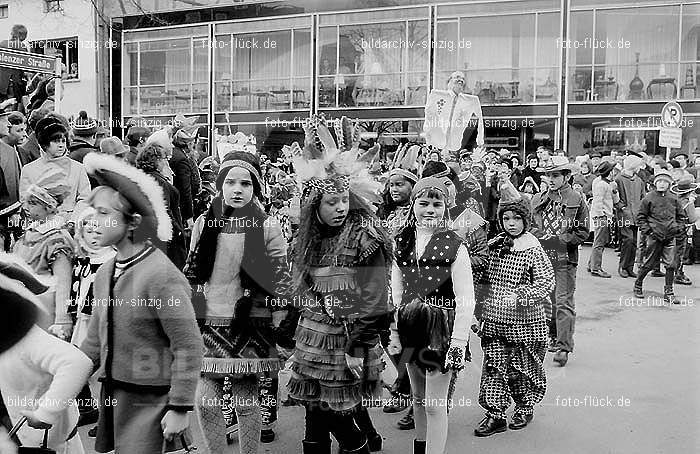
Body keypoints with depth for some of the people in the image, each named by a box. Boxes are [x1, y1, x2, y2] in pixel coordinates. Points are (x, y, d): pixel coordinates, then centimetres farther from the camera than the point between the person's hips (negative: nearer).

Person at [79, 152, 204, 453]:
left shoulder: (162, 276, -19)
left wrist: (180, 408, -16)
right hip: (112, 395, 7)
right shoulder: (104, 273, 5)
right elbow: (95, 339, 15)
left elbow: (188, 347, -17)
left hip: (151, 401, -7)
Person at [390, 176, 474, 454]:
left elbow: (466, 301, -14)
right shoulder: (402, 243, 4)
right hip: (410, 327, 6)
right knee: (418, 397, 20)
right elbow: (396, 293, 9)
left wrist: (458, 344, -17)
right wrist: (393, 331, 5)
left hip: (441, 328, -5)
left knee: (434, 405, 0)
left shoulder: (454, 246, -13)